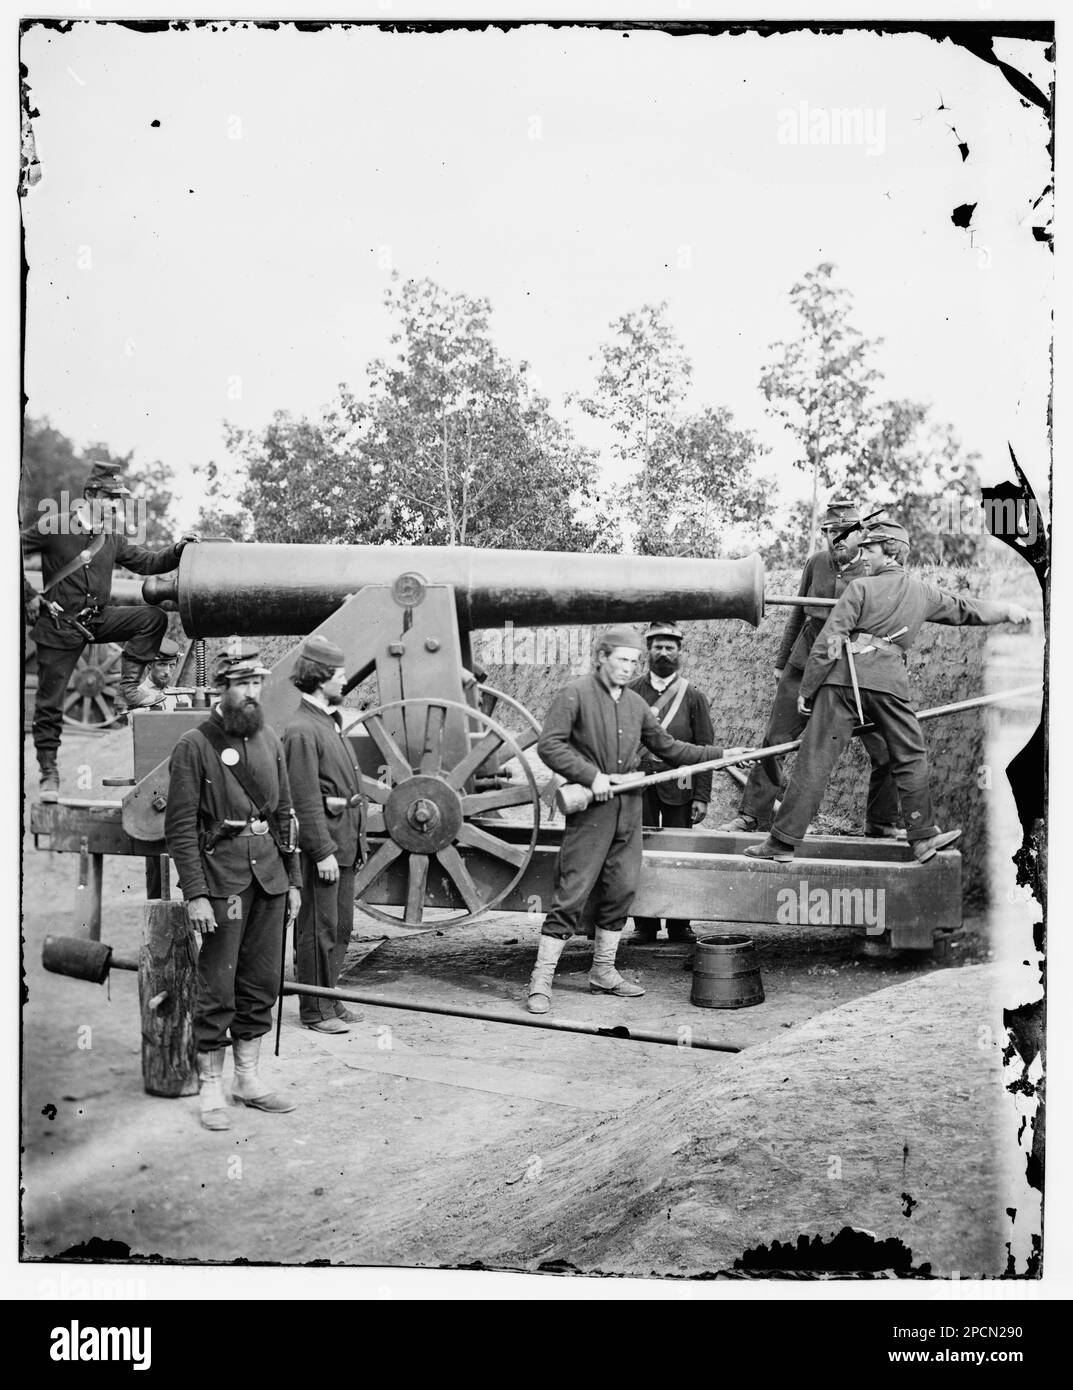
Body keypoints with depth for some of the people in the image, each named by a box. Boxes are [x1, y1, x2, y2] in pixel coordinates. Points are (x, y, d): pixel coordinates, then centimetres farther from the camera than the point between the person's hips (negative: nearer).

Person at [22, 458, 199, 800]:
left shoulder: (112, 537, 7)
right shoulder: (53, 526, -10)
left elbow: (147, 562, 8)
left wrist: (178, 549, -8)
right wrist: (29, 595, -12)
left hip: (98, 619, 5)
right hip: (59, 625, -5)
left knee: (153, 618, -12)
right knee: (49, 704, -1)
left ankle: (129, 684, -3)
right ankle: (49, 772, 10)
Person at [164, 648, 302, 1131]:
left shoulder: (270, 741, 11)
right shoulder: (194, 746, -7)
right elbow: (180, 827, -10)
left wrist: (292, 880, 12)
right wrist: (195, 895, -15)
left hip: (269, 875, 6)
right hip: (221, 877, -6)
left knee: (262, 984, 11)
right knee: (217, 989, 0)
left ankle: (249, 1078, 23)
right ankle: (211, 1088, 11)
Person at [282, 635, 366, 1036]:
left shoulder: (331, 721, 16)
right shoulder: (302, 730, -15)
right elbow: (306, 799, -18)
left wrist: (352, 839, 18)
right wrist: (323, 851, -19)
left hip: (345, 840, 9)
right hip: (323, 838, -9)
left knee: (341, 925, 15)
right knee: (319, 927, 0)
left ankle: (331, 999, 26)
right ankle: (315, 1010, 9)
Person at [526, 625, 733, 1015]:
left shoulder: (635, 704, 14)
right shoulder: (575, 695, -5)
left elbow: (667, 747, 22)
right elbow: (549, 745, -14)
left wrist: (719, 755, 18)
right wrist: (592, 775, -20)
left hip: (629, 807, 7)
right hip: (592, 808, -6)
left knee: (621, 890, 10)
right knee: (572, 893, -7)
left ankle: (603, 971, 24)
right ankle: (541, 979, -2)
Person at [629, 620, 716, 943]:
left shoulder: (692, 696, 6)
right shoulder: (632, 692, 9)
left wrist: (702, 796, -3)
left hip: (678, 786, -1)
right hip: (638, 783, 1)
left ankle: (679, 926, 10)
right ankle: (644, 925, 8)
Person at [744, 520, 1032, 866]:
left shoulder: (861, 587, 4)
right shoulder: (925, 593, 15)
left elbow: (829, 641, -2)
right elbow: (965, 609, 32)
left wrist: (807, 689, 3)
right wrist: (1007, 610, 51)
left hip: (845, 677, -2)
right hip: (891, 681, 2)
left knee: (815, 759, -2)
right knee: (910, 756, 18)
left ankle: (783, 841, -2)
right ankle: (923, 836, 21)